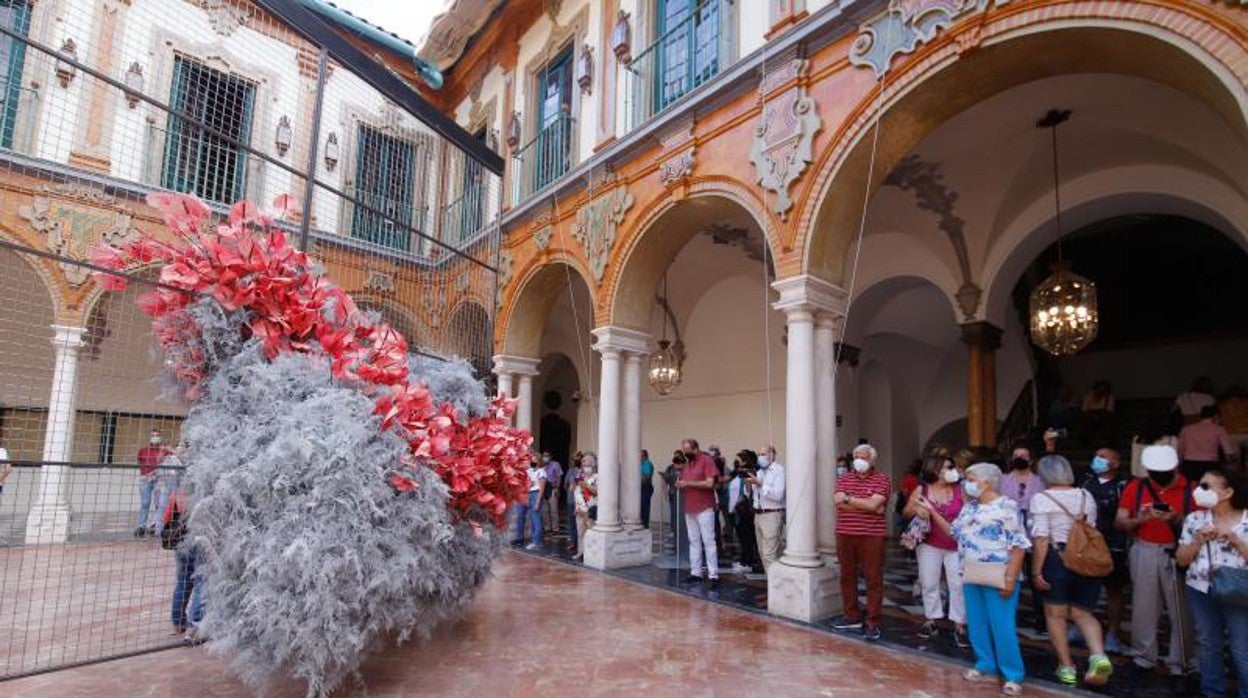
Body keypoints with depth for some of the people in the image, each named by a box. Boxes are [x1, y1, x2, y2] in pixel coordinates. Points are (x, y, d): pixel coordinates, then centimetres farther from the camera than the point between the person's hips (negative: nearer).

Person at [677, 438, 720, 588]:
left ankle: (713, 575, -3)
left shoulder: (707, 461, -7)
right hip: (689, 509, 7)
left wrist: (688, 483, -15)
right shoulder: (687, 463, 14)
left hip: (704, 509, -7)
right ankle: (695, 573, 14)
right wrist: (680, 485, 0)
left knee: (708, 541, -5)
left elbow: (709, 483, -16)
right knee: (694, 542, 9)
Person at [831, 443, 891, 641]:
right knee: (847, 577, 11)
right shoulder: (844, 480, 10)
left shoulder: (882, 480, -2)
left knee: (873, 579, 0)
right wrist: (865, 504, -12)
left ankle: (872, 623, 8)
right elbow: (839, 503, -6)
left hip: (872, 536, -4)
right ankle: (852, 616, 24)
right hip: (845, 534, 4)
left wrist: (848, 499, -8)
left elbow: (873, 504, -16)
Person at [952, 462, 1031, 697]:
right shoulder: (969, 507, 11)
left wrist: (1010, 579, -18)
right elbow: (954, 532, 18)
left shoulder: (1007, 507, -11)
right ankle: (986, 667, 26)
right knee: (976, 625, 12)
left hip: (997, 578, -7)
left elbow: (1018, 545, -14)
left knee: (1002, 627, -1)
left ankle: (1013, 676, 12)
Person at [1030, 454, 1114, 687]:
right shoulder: (1086, 496, 5)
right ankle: (1099, 656, -6)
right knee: (1083, 614, 15)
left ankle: (1067, 667, 17)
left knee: (1055, 615, 11)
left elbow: (1041, 539, -15)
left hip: (1056, 559, -5)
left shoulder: (1042, 499, -11)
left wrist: (1036, 571, -11)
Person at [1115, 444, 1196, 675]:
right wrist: (1140, 519, -16)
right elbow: (1119, 523, 3)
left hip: (1177, 553, -1)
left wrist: (1177, 520, -22)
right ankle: (1144, 658, 20)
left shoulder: (1190, 490, -2)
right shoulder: (1136, 488, 2)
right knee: (1143, 608, 7)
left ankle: (1179, 663, 19)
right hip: (1145, 552, 1)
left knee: (1180, 610, 4)